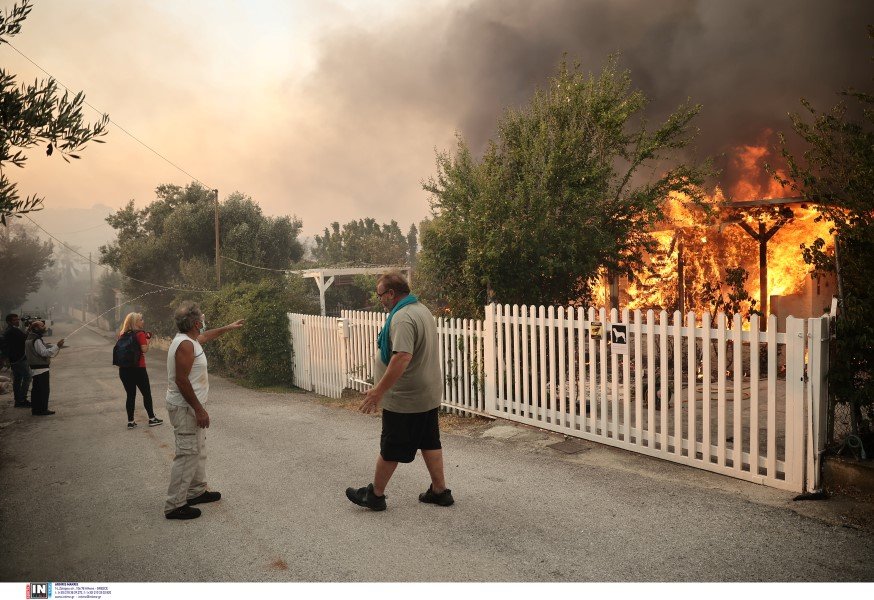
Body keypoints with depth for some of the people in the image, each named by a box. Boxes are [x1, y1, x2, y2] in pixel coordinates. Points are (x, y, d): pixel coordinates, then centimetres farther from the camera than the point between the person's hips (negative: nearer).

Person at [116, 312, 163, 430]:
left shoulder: (122, 334, 6)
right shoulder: (140, 334, -12)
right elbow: (144, 349, -20)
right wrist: (147, 339, -5)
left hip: (124, 369, 5)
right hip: (138, 368, -5)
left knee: (130, 395, 12)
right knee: (146, 393, 9)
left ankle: (130, 421, 14)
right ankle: (152, 419, 16)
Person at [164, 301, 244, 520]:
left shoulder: (190, 339, 8)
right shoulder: (185, 344, -23)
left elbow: (205, 336, 33)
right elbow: (182, 381, -26)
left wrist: (228, 327, 43)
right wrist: (199, 410, -23)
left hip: (190, 407, 11)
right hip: (185, 408, -11)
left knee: (198, 450, 20)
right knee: (187, 454, -7)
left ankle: (197, 491, 33)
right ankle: (174, 505, 0)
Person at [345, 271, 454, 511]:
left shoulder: (402, 318, -22)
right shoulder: (422, 309, 11)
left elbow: (403, 357, -33)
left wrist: (378, 391, -29)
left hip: (405, 399, -9)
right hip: (429, 394, 10)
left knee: (390, 450, 4)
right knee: (430, 443, 15)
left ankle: (375, 494, 18)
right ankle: (440, 491, 21)